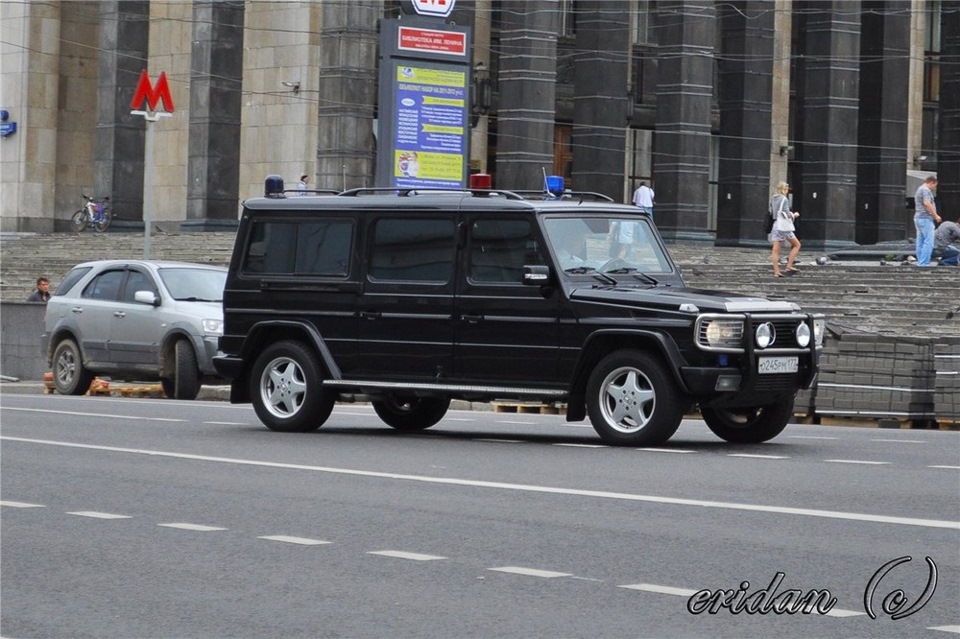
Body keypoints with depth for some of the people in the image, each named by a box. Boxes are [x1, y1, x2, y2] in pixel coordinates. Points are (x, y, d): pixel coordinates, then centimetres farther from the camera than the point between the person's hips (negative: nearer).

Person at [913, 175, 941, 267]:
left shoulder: (919, 189, 21)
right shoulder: (926, 190, -12)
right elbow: (927, 204, -23)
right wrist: (935, 215, -15)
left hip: (918, 218, 10)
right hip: (925, 218, -10)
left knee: (920, 242, 10)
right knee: (928, 241, -10)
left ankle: (920, 262, 12)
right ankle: (924, 263, -15)